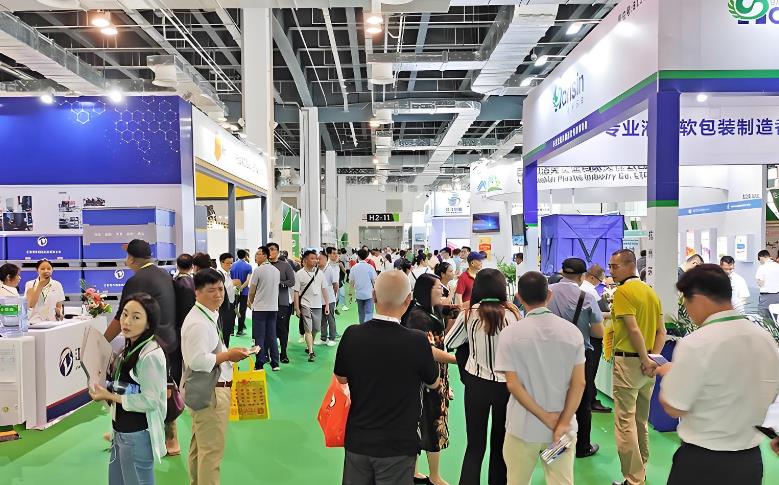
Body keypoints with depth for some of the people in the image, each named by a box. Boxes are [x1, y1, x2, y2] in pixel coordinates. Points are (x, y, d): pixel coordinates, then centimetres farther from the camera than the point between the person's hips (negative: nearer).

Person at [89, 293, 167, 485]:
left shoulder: (151, 355, -23)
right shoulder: (130, 348, 5)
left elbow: (149, 401, -23)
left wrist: (110, 396, -16)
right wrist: (105, 391, 1)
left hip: (138, 435, -9)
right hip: (121, 431, 9)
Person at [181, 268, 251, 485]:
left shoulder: (210, 315, 10)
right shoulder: (198, 323, -23)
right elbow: (197, 361, -27)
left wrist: (228, 353, 7)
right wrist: (228, 355, -20)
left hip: (206, 389, 11)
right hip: (209, 392, -11)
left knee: (200, 445, 24)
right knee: (212, 448, 1)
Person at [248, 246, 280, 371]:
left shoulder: (258, 270, -12)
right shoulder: (276, 271, 5)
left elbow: (252, 292, -6)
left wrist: (251, 302, 13)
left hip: (259, 308, -5)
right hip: (273, 307, 5)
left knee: (259, 337, 2)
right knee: (272, 336, 11)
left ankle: (259, 365, 4)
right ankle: (275, 364, 14)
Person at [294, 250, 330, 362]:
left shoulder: (319, 273, 5)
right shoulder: (300, 274, -7)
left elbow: (324, 289, 10)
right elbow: (296, 292, -6)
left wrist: (327, 304, 7)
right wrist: (297, 308, -8)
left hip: (318, 305, 4)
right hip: (306, 305, -4)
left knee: (316, 329, 13)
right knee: (308, 329, -6)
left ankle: (309, 347, 33)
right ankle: (311, 352, -3)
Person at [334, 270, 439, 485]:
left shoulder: (352, 335, -15)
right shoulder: (417, 341, -23)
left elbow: (341, 378, 2)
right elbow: (433, 383, -3)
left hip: (357, 441, 3)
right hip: (398, 445, -2)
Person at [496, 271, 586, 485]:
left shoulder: (510, 333, -11)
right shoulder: (572, 331, -4)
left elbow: (513, 384, -14)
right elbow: (579, 383, -6)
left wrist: (547, 418, -9)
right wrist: (562, 423, -7)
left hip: (523, 427, -2)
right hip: (563, 426, 2)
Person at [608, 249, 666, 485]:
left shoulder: (623, 291, -13)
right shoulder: (651, 291, 12)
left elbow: (634, 329, -21)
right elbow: (662, 331, 11)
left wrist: (646, 360, -12)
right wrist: (652, 359, 3)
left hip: (629, 361, -9)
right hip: (648, 363, 9)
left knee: (625, 422, -2)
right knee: (641, 420, 19)